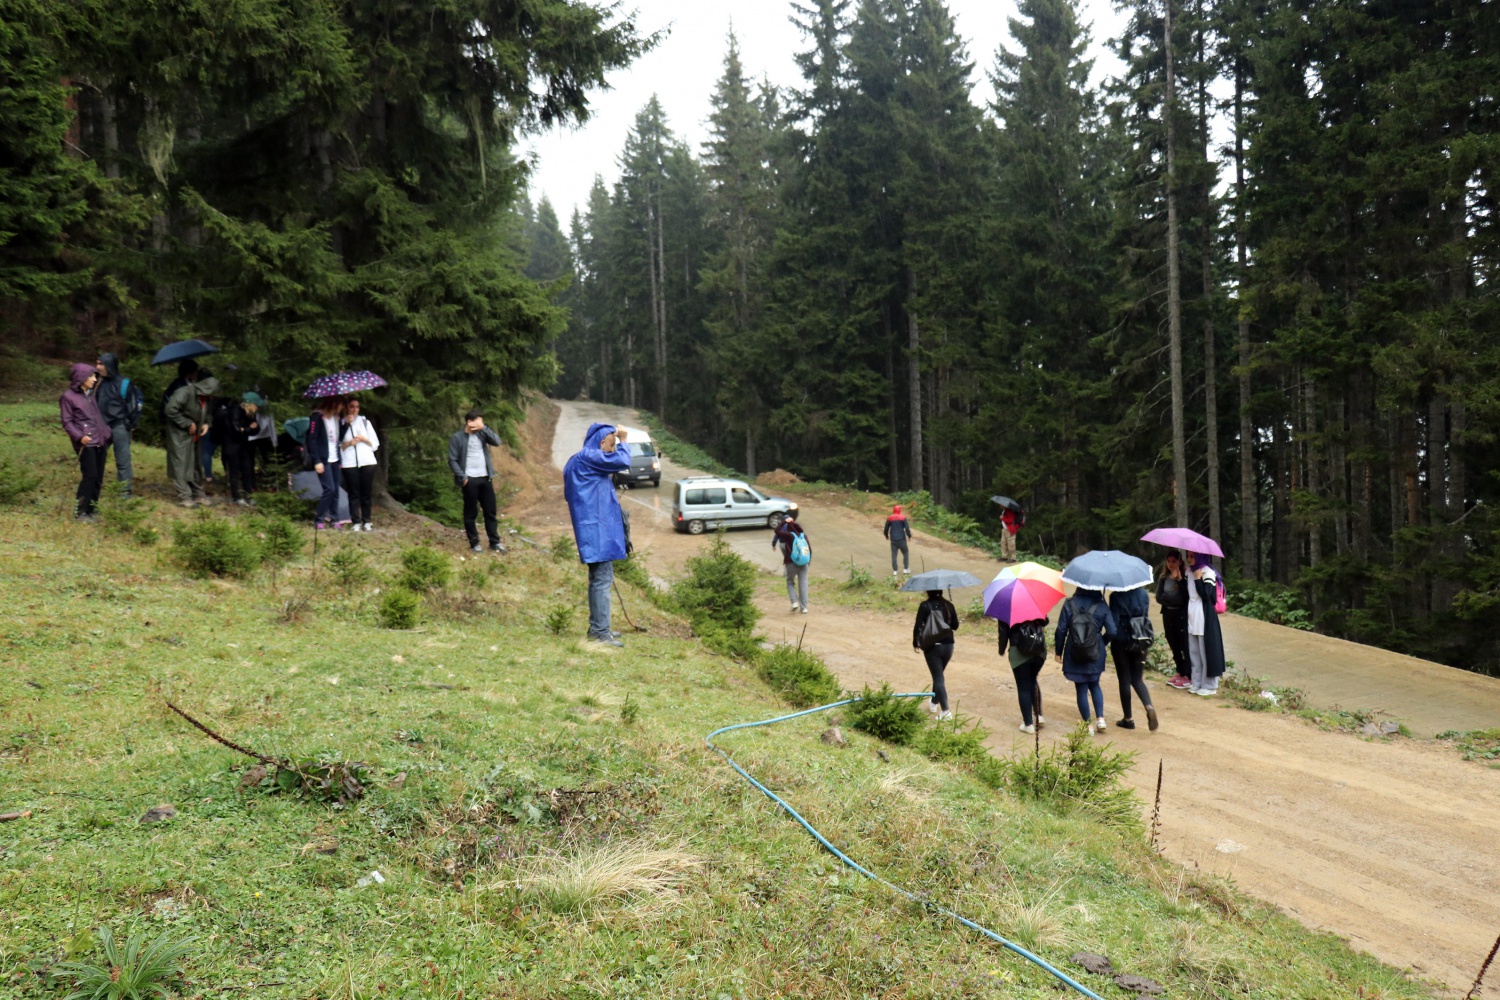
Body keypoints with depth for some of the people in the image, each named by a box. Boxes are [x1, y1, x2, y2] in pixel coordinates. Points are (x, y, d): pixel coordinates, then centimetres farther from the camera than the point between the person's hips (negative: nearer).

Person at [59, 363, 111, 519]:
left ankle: (91, 508, 16)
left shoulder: (92, 394, 16)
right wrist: (79, 436, -20)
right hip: (86, 444, -7)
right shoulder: (68, 397, -5)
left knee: (98, 477, 7)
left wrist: (106, 433, 17)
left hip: (100, 441, 7)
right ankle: (80, 510, -1)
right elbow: (67, 422, -7)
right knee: (89, 476, -10)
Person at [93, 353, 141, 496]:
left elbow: (133, 406, -5)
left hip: (119, 427, -5)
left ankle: (125, 489, 6)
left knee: (122, 459, 0)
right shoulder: (98, 383, 7)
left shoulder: (124, 384, -9)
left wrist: (130, 424, -7)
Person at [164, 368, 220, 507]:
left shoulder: (206, 397, -1)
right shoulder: (185, 393, -25)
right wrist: (188, 424, -22)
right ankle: (184, 496, -3)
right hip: (179, 434, -8)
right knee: (181, 464, -5)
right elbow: (171, 410, -27)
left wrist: (205, 423, -3)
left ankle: (198, 493, 21)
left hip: (193, 435, 8)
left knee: (195, 464, 13)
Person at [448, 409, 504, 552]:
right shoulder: (457, 438, -5)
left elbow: (497, 442, -4)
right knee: (471, 513, 4)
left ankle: (495, 542, 15)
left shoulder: (481, 434, 9)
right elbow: (452, 461, -6)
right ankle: (474, 543, 13)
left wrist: (483, 428, -9)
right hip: (470, 480, -5)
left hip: (485, 478, 5)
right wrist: (462, 477, -14)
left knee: (490, 511, 8)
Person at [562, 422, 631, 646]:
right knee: (602, 579, -10)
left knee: (598, 578, 15)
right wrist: (623, 441, 0)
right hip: (597, 527, -11)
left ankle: (597, 627, 22)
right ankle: (600, 631, -9)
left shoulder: (585, 461, 17)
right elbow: (623, 461, -16)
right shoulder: (588, 457, -13)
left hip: (598, 526, 11)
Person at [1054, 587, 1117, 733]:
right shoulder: (1101, 606, -8)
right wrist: (1101, 642, 11)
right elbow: (1112, 631, -9)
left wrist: (1058, 651, 3)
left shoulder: (1069, 604, -9)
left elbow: (1061, 630, -9)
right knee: (1094, 685, 22)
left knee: (1081, 689, 10)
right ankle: (1100, 718, 11)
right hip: (1095, 654, 1)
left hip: (1074, 655, -1)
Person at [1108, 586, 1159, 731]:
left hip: (1121, 642, -4)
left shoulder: (1116, 596, -13)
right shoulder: (1143, 594, 1)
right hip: (1139, 643, 4)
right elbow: (1146, 617, 8)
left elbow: (1114, 621, -14)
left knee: (1124, 680, 8)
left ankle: (1128, 719, 14)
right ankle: (1149, 707, -12)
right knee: (1137, 679, 14)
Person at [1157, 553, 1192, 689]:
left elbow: (1185, 596, -21)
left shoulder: (1184, 578, -8)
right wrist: (1172, 601, -15)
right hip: (1168, 614, 6)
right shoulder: (1164, 578, 7)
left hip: (1181, 615, -6)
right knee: (1174, 645, 12)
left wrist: (1179, 580, -23)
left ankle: (1188, 676, 2)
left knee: (1184, 646, -4)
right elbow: (1159, 597, 2)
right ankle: (1180, 673, 24)